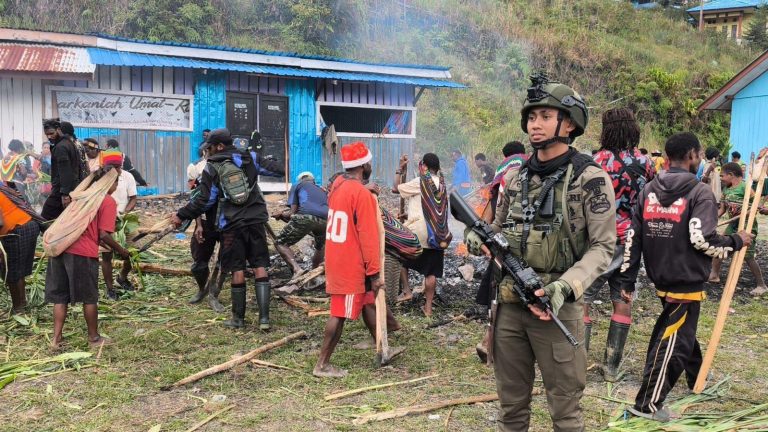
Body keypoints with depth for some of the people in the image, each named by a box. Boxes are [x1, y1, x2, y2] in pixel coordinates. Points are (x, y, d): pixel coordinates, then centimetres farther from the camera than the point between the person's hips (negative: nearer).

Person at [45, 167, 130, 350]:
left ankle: (56, 339, 14)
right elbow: (104, 235, -9)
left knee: (60, 297, 14)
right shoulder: (109, 201, -2)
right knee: (89, 298, 9)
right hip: (82, 252, -6)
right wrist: (121, 251, 5)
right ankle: (94, 338, 21)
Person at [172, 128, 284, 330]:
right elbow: (271, 166, 17)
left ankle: (238, 318, 16)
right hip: (255, 220, 2)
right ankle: (264, 317, -3)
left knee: (237, 270, 6)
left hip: (231, 224, -2)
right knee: (260, 267, 2)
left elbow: (204, 200, -2)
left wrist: (181, 215, 9)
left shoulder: (211, 168, -1)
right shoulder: (249, 158, 6)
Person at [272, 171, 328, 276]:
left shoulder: (297, 185, 25)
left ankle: (296, 268, -12)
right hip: (325, 220, 5)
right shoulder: (321, 191, 39)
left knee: (280, 243, 9)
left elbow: (292, 212, 13)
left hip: (305, 217, -5)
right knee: (321, 247, 36)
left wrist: (282, 214, 36)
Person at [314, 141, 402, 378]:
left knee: (368, 301, 20)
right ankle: (322, 365, 8)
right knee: (341, 313, 0)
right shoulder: (362, 193, -20)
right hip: (351, 265, -9)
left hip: (337, 259, 9)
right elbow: (368, 236, -20)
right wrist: (375, 273, -16)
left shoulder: (338, 184, 5)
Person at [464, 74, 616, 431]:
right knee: (511, 403, 17)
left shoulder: (589, 178, -7)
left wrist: (566, 287, -24)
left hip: (555, 308, -5)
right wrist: (478, 237, -2)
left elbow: (602, 247, -10)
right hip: (509, 304, 5)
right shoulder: (516, 176, 10)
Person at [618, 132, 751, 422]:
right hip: (687, 283, -7)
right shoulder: (699, 192, -13)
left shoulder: (648, 191, 6)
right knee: (673, 342, -1)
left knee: (680, 332, 26)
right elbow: (702, 240, -22)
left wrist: (627, 279, 8)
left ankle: (697, 379, 47)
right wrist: (736, 242, -4)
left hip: (662, 279, 7)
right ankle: (648, 404, 2)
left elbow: (633, 237, 4)